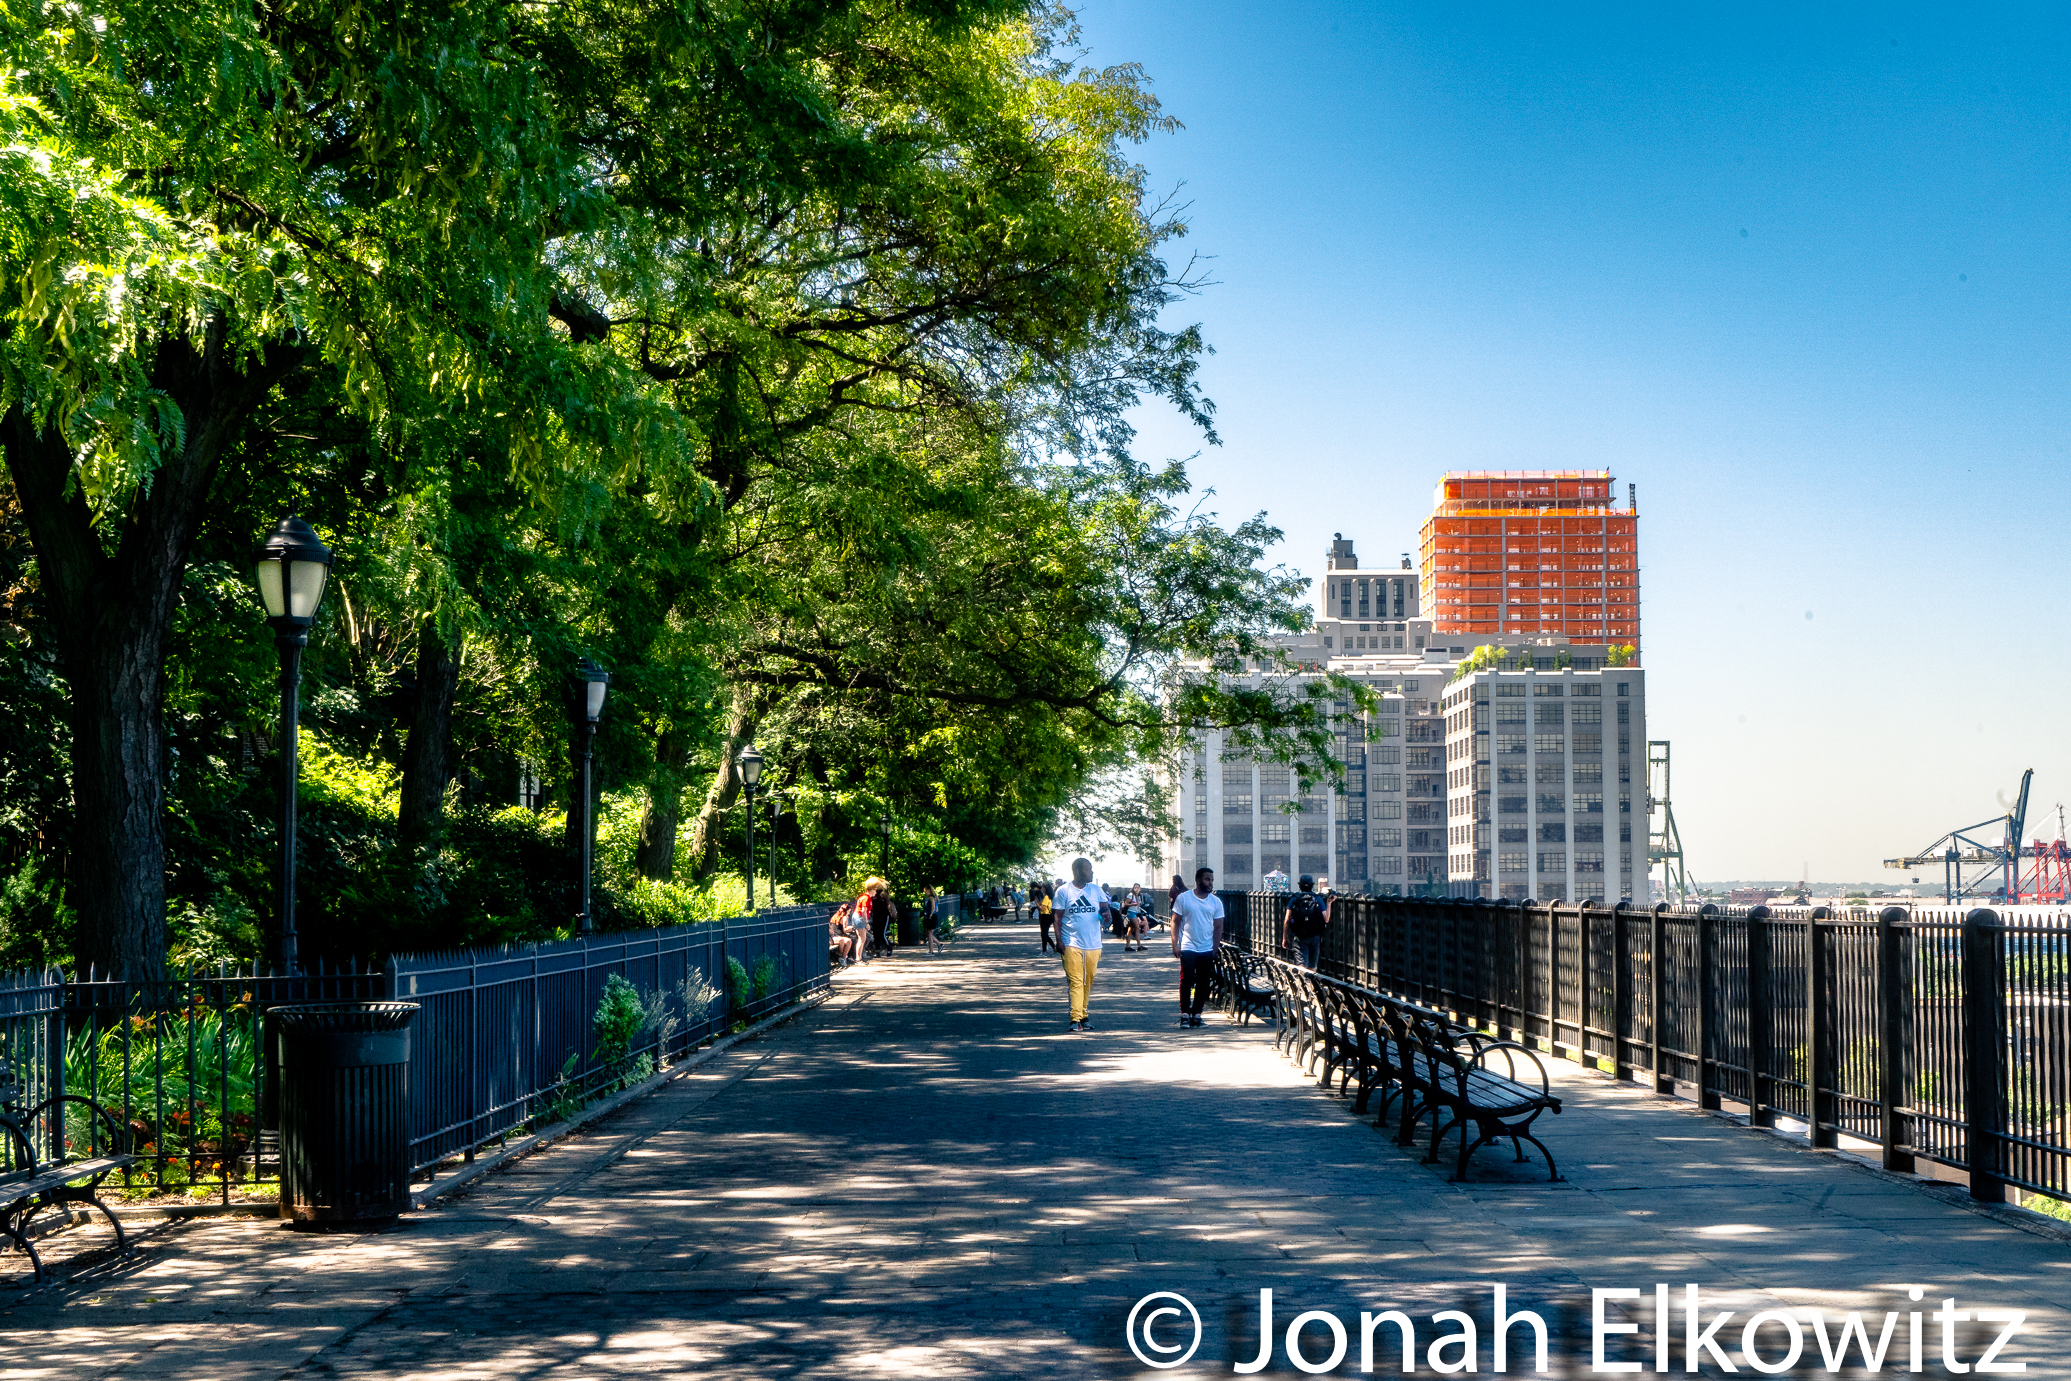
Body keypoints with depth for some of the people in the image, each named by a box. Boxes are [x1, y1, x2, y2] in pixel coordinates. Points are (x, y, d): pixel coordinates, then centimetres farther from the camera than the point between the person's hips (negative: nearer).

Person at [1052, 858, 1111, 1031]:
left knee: (1088, 981, 7)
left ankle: (1083, 1016, 18)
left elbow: (1105, 907, 9)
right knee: (1075, 981, -11)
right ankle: (1075, 1019, -14)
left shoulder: (1096, 889, 12)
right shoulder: (1063, 891, 1)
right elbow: (1058, 917, 2)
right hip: (1072, 944, -4)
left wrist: (1105, 913, -16)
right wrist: (1059, 940, -7)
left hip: (1093, 944, 4)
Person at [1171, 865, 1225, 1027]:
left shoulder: (1216, 901, 7)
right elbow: (1175, 922, 3)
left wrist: (1215, 950, 2)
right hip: (1188, 948, -3)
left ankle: (1196, 1013, 14)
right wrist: (1175, 945, -6)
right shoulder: (1183, 898, 0)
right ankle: (1184, 1014, 1)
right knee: (1186, 982, -7)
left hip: (1207, 950, 3)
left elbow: (1218, 927, 9)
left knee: (1203, 984, 5)